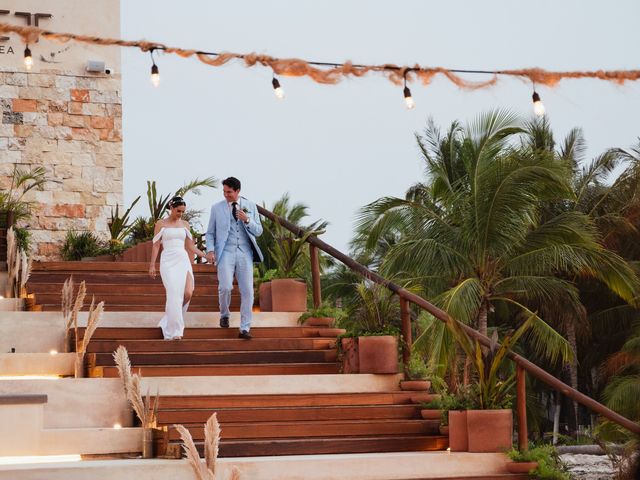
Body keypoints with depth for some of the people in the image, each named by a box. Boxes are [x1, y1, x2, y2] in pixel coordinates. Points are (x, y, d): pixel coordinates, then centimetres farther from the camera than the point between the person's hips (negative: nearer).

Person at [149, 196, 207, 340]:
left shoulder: (184, 225, 14)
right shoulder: (161, 224, 4)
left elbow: (190, 246, 15)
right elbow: (156, 245, 4)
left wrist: (205, 255, 4)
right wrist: (152, 265, -1)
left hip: (183, 260, 4)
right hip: (168, 261, -4)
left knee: (188, 293, -11)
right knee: (174, 294, -13)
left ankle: (170, 320, 14)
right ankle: (173, 331, -8)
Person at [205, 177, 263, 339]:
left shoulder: (250, 206, 8)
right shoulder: (217, 208, 6)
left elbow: (258, 231, 8)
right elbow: (210, 233, 9)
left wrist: (247, 220, -11)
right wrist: (210, 250, -8)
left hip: (245, 253, 1)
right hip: (226, 252, -1)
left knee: (247, 291, -4)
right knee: (225, 287, -17)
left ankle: (245, 328, 3)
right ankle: (224, 314, 12)